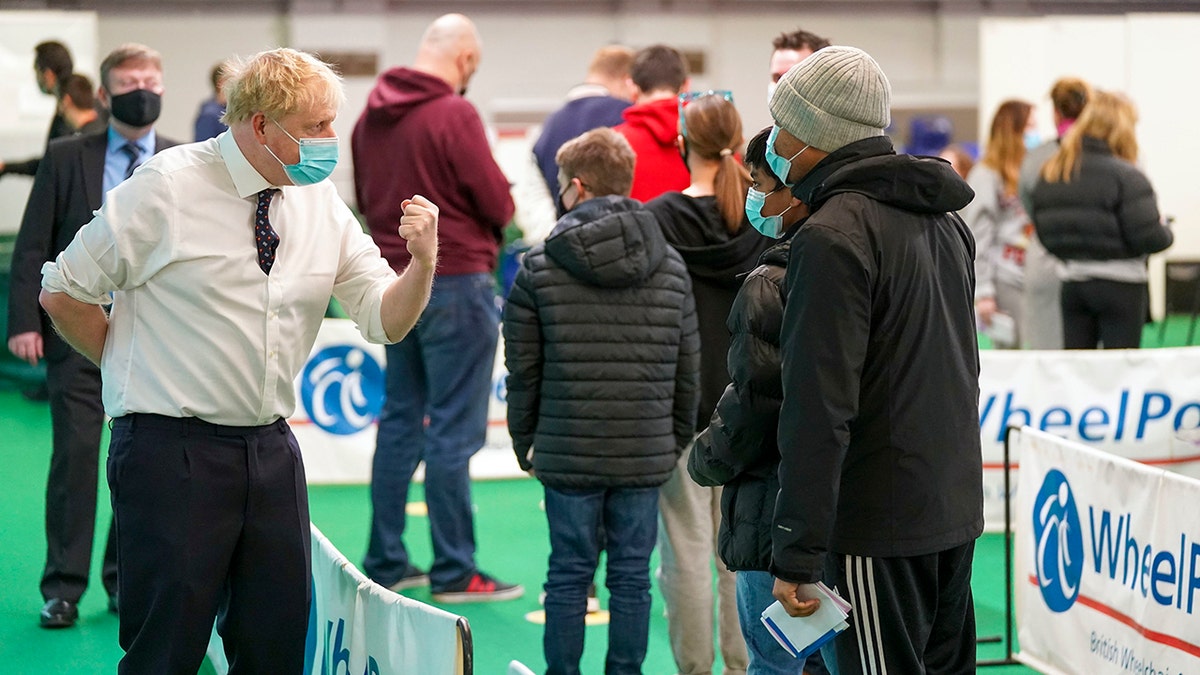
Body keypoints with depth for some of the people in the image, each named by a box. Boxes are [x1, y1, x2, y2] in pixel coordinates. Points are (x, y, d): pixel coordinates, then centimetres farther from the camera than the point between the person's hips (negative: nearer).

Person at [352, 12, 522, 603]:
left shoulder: (372, 114, 6)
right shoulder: (454, 115, -16)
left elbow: (363, 197, 16)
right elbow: (498, 201, -13)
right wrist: (488, 220, 7)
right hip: (455, 282, -7)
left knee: (400, 420, 14)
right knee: (454, 429, -2)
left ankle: (385, 562, 19)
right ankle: (454, 572, 2)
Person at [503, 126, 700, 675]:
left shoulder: (539, 266, -4)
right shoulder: (670, 267, 4)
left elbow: (523, 370, -1)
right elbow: (687, 371, 7)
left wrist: (526, 443, 10)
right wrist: (676, 442, 17)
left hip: (567, 453, -2)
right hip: (646, 453, 2)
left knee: (569, 573, 7)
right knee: (632, 575, 8)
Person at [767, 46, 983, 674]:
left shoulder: (832, 236, -17)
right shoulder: (944, 219, 12)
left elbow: (818, 408, -21)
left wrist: (796, 553, -20)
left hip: (877, 527, -9)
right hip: (956, 507, 9)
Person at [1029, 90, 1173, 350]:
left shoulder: (1049, 176, 4)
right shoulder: (1126, 177, -15)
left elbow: (1044, 234, 7)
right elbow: (1149, 238, -16)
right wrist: (1166, 232, 4)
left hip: (1072, 284, 5)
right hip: (1119, 287, -5)